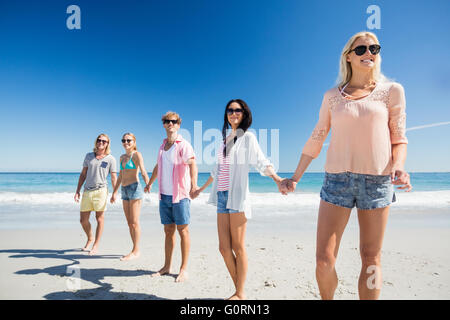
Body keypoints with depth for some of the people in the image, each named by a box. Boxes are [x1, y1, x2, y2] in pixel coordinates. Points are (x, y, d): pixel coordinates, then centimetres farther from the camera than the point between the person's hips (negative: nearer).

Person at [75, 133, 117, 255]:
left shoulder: (110, 159, 2)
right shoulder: (89, 156, 12)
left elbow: (114, 178, 0)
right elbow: (83, 174, 15)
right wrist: (77, 191, 10)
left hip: (100, 190, -4)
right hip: (87, 191, 4)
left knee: (99, 218, 0)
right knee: (83, 220, 8)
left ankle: (96, 245, 14)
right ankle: (90, 239, 34)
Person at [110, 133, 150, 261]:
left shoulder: (136, 154, -6)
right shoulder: (122, 157, 16)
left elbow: (143, 172, -19)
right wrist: (114, 192, 25)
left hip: (134, 188, -8)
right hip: (125, 190, 8)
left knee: (134, 222, -4)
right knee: (129, 223, 10)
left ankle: (136, 251, 6)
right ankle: (135, 250, 19)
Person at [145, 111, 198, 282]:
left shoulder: (184, 145, -7)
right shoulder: (162, 146, 15)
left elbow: (192, 164, -24)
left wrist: (194, 183, -41)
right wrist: (149, 183, 41)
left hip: (180, 195, -6)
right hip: (164, 195, 6)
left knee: (183, 230, 1)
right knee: (168, 231, 13)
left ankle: (184, 269, 11)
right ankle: (167, 266, 24)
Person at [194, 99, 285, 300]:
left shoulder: (247, 137, 2)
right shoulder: (225, 138, 19)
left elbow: (261, 162, -11)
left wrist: (277, 179, -30)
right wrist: (201, 188, 36)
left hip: (237, 196, -6)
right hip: (221, 196, 6)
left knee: (238, 247, -1)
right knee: (224, 248, 5)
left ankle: (241, 294, 13)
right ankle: (238, 290, 20)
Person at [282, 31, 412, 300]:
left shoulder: (392, 91, 7)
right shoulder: (332, 96, 10)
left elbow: (398, 139, 7)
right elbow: (316, 140, 12)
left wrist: (398, 166, -14)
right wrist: (296, 177, 11)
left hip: (377, 180, 0)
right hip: (337, 179, 1)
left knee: (371, 259, 7)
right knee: (324, 260, -2)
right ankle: (327, 298, 25)